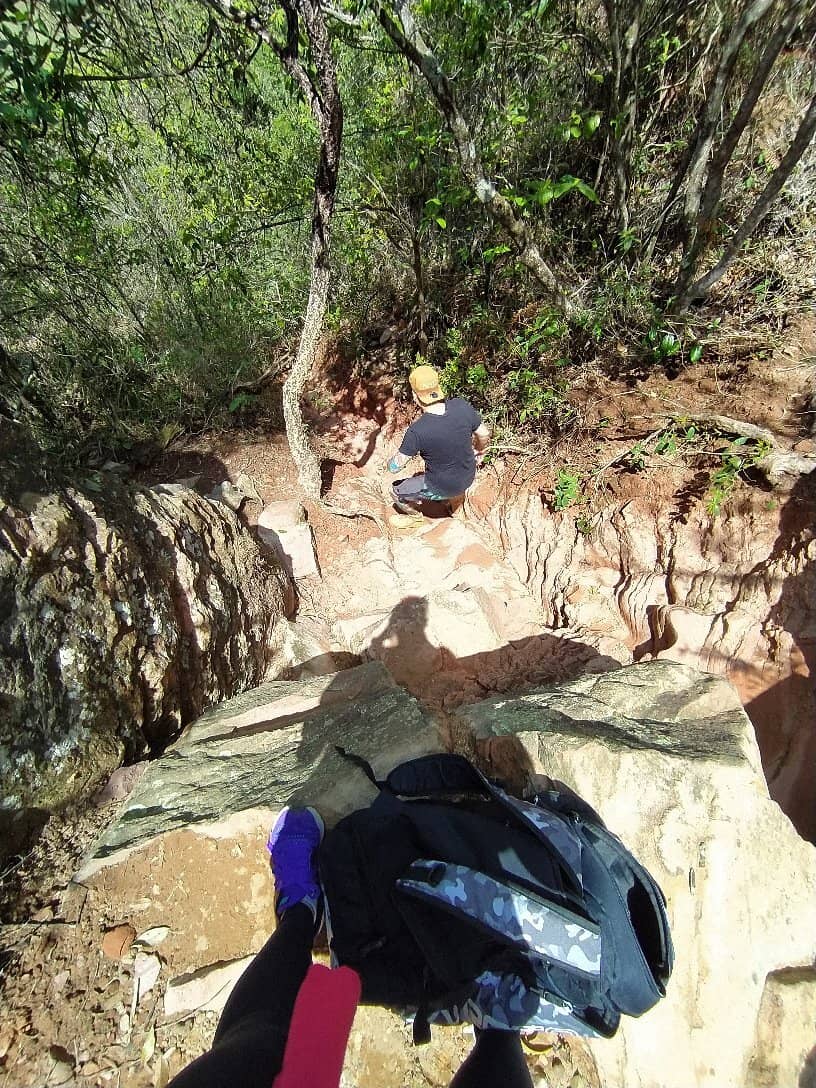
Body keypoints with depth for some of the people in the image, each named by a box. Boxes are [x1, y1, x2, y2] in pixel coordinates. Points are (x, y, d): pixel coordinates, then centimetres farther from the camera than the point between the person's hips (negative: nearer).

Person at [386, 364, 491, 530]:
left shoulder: (417, 431, -31)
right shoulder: (462, 406, -19)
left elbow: (394, 467, -21)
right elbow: (484, 434, -4)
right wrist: (480, 452, 17)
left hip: (443, 488, -5)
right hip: (468, 477, 5)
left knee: (397, 490, 15)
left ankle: (414, 516, 41)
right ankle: (455, 496, 47)